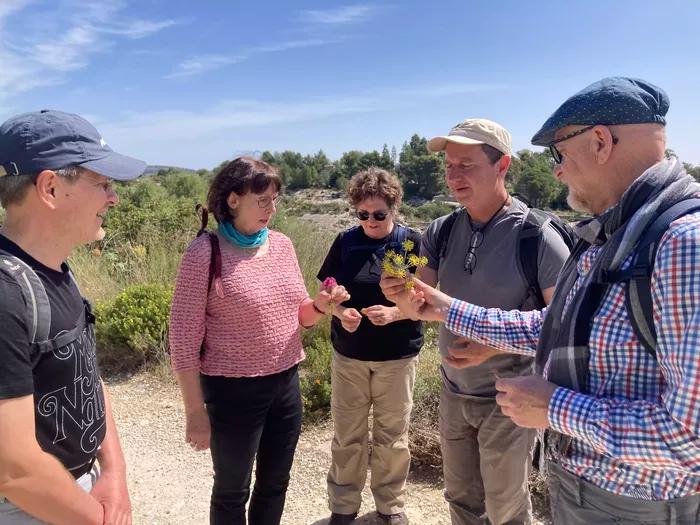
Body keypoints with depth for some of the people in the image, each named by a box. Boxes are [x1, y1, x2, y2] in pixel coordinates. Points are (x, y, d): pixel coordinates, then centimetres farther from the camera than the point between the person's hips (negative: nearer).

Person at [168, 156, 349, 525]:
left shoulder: (282, 244, 2)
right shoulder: (204, 253, -16)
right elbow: (184, 339, -13)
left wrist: (320, 305, -12)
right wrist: (195, 412, -11)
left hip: (286, 383, 6)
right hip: (233, 391, -5)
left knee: (275, 483, 22)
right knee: (232, 492, 16)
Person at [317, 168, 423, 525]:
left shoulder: (413, 242, -6)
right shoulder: (345, 241, -1)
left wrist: (394, 313, -24)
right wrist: (341, 312, -18)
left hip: (397, 356, -1)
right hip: (348, 354, 2)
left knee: (392, 435, 14)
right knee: (346, 434, 13)